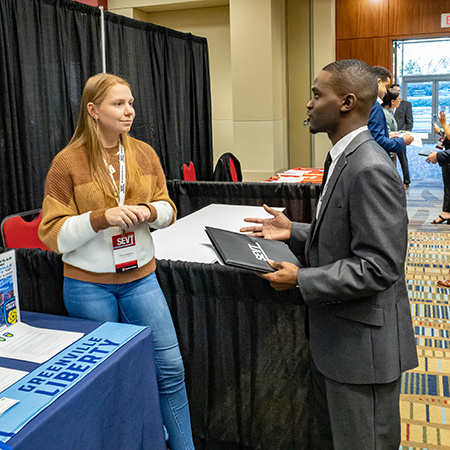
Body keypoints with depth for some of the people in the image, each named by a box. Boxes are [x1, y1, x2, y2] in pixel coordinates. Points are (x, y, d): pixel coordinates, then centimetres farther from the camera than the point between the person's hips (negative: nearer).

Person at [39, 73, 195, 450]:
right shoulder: (67, 163, -9)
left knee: (170, 367, 6)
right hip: (89, 283, -3)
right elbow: (53, 235, -9)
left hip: (140, 277, 3)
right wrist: (101, 217, -24)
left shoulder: (144, 154, 2)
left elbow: (168, 209, 10)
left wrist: (149, 212, -13)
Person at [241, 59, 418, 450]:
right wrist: (293, 232, 5)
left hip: (362, 343, -10)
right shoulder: (344, 158, 8)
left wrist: (301, 280, -22)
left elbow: (378, 267, -26)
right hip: (333, 337, 10)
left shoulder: (370, 170, -25)